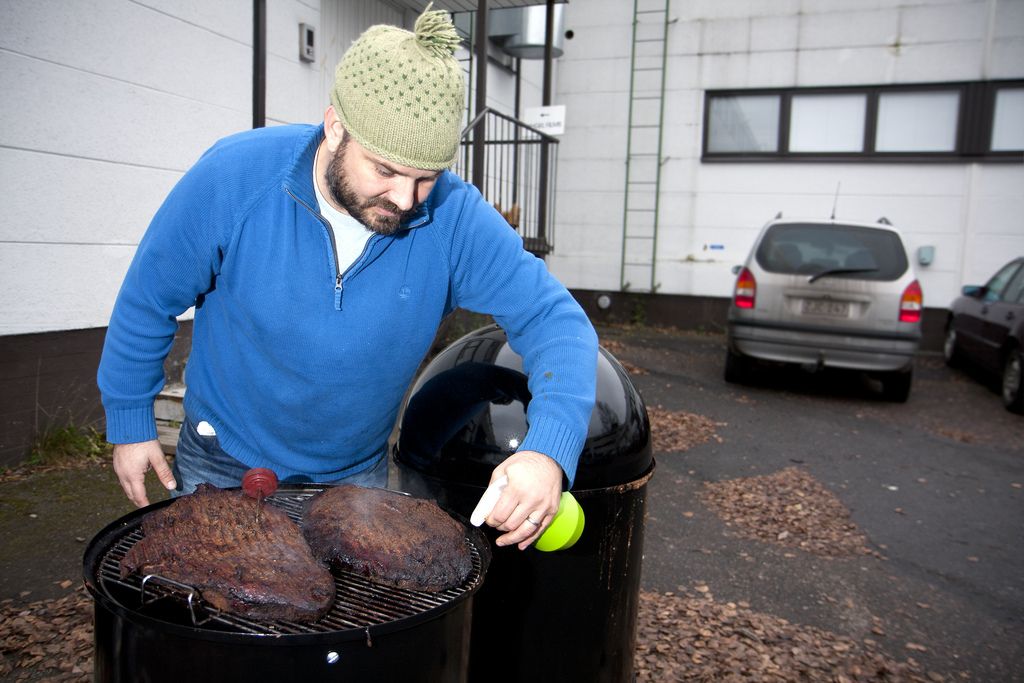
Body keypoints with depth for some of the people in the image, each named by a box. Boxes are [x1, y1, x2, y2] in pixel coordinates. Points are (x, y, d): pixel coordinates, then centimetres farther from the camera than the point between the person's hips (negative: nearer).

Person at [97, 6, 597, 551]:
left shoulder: (454, 218, -23)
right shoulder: (234, 177, -23)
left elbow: (554, 319, -24)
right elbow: (149, 299, -9)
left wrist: (547, 450, -41)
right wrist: (129, 423, -1)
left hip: (356, 477, 1)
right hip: (222, 470, 0)